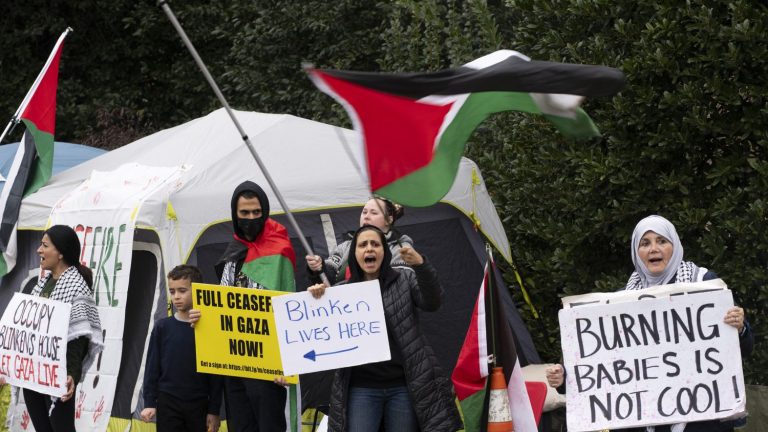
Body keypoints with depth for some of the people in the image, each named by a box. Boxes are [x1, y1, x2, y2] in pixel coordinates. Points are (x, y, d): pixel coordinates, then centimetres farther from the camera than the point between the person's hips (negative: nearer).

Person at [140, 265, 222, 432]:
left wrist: (214, 411, -3)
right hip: (168, 403, 0)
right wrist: (149, 403, -2)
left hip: (200, 404, 0)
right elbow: (152, 367, 4)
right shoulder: (162, 327, 2)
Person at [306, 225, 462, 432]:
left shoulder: (404, 280, 5)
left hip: (402, 386, 0)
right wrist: (317, 299, -15)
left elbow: (432, 302, -11)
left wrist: (421, 265, -28)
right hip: (361, 389, 0)